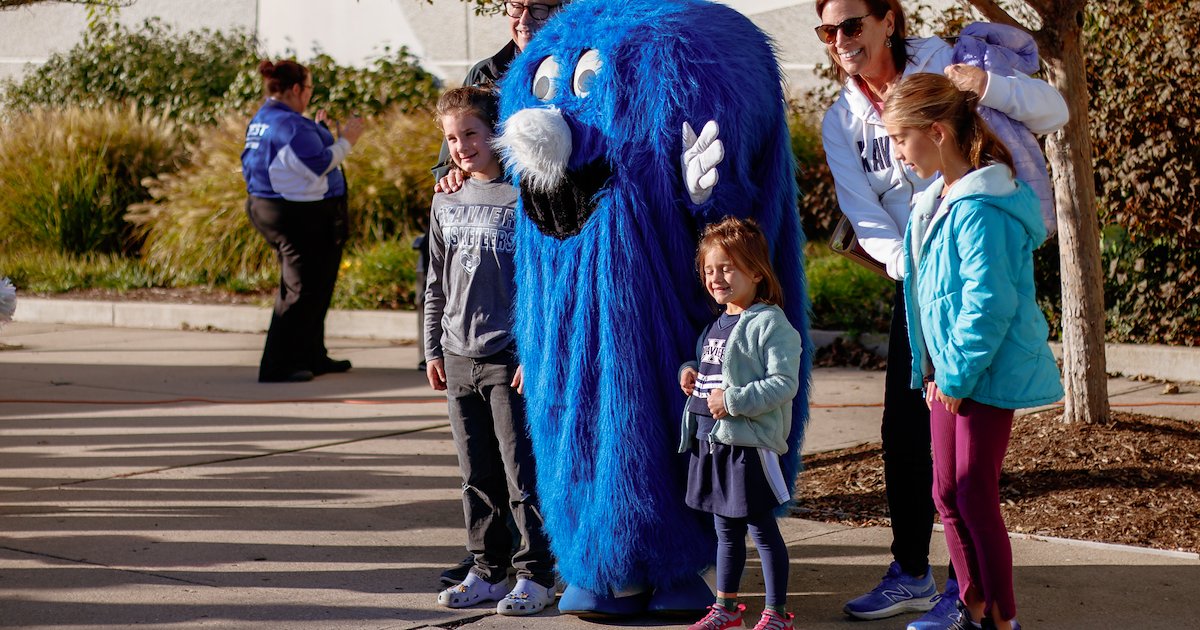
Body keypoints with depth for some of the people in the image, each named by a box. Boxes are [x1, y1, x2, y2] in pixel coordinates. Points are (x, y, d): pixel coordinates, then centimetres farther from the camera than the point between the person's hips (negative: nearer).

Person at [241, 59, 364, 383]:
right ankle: (276, 366, -5)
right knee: (301, 291, -5)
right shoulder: (291, 124, -20)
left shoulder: (259, 121, 11)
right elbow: (319, 165, -21)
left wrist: (315, 134, 22)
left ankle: (312, 357, 29)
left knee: (316, 287, 20)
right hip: (301, 218, -11)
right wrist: (345, 141, -8)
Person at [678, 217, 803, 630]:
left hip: (750, 443, -8)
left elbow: (784, 384, -20)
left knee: (762, 527, 0)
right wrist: (691, 372, 8)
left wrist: (734, 400, -23)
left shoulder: (770, 324, -13)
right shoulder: (718, 324, 14)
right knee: (726, 530, 17)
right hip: (710, 440, 8)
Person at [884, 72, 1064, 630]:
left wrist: (957, 375, -17)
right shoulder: (933, 199, 9)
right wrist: (935, 370, 12)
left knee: (975, 494, -5)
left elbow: (988, 304, -24)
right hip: (948, 372, 9)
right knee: (948, 493, 13)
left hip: (988, 374, -9)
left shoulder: (981, 209, -22)